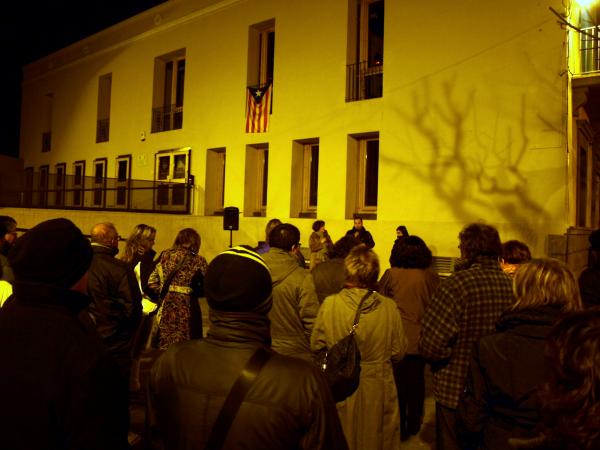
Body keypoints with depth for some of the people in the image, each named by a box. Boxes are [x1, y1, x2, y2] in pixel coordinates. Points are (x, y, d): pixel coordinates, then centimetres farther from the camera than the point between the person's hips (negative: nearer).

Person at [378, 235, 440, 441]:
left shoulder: (391, 274, -11)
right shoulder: (431, 277, -7)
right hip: (421, 339, 3)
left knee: (397, 384, 11)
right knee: (416, 382, 19)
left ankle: (399, 428, 22)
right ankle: (414, 425, 34)